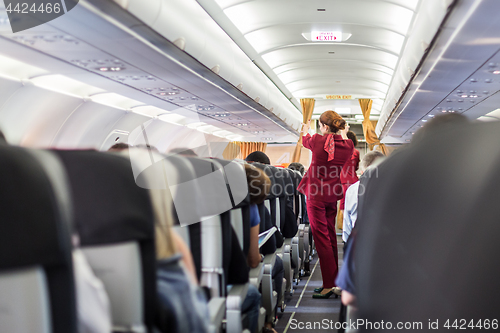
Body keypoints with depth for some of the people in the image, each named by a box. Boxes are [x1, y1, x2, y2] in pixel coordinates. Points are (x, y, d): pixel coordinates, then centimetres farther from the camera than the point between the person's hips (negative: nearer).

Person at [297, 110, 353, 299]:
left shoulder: (318, 140, -11)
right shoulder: (347, 145, -2)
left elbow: (305, 141, 13)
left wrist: (305, 132, 36)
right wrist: (343, 134, 41)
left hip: (316, 193, -5)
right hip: (333, 193, 5)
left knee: (321, 237, -5)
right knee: (331, 236, 14)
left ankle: (330, 285, -6)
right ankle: (333, 282, 21)